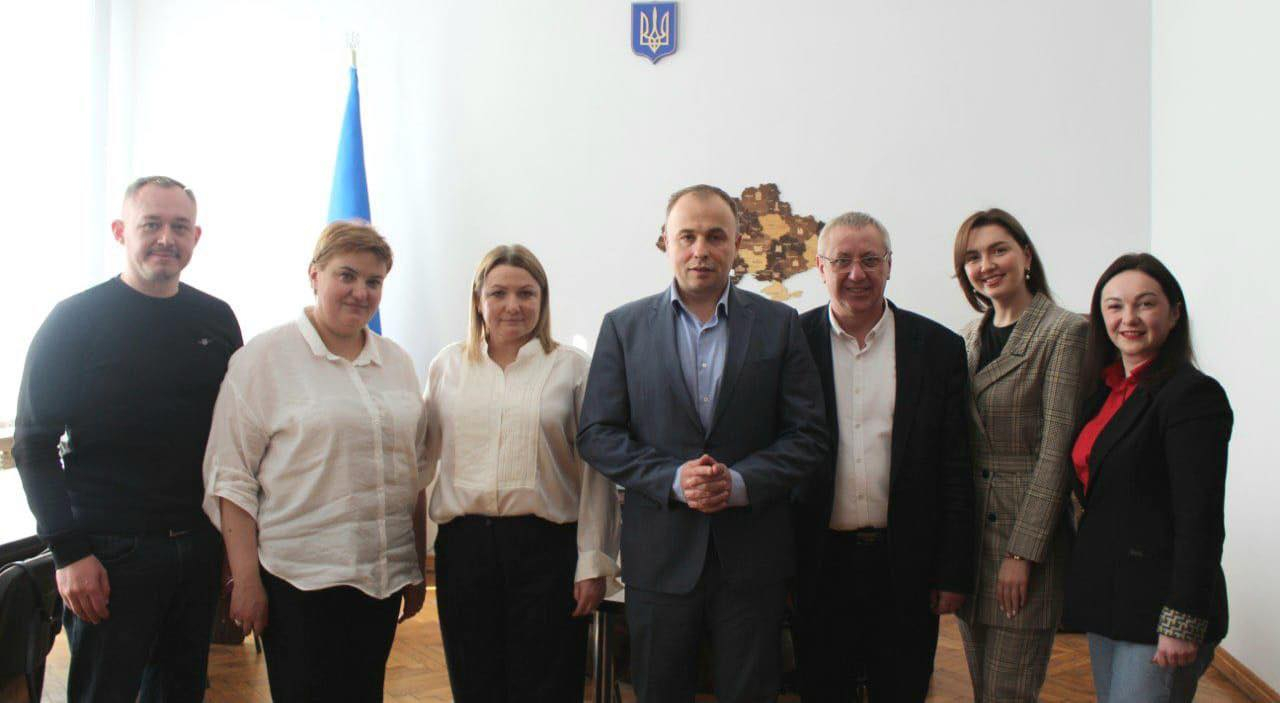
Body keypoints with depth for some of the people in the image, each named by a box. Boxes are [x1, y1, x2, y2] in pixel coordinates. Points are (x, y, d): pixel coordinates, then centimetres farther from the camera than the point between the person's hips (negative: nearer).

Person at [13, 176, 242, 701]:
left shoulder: (217, 319, 6)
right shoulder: (75, 320, -6)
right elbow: (34, 444, -6)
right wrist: (69, 552, -12)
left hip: (199, 542, 4)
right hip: (112, 550, -4)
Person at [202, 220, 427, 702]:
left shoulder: (397, 362, 11)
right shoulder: (265, 356, -4)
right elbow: (231, 478, -6)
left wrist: (418, 570, 14)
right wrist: (245, 580, -10)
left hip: (384, 577, 5)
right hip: (299, 578, -4)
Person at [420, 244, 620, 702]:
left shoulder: (573, 368, -1)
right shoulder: (448, 365, 8)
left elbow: (595, 473, -2)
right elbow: (424, 456, 12)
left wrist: (594, 562, -4)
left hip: (547, 545, -2)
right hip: (464, 544, 3)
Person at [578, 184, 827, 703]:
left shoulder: (779, 324, 3)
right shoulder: (624, 326, 3)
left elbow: (809, 435, 0)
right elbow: (597, 435, -1)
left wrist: (740, 482, -15)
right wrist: (673, 479, -15)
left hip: (753, 557, 0)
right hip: (659, 555, 0)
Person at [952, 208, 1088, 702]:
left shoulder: (1065, 332, -8)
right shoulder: (971, 336, 12)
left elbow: (1057, 449, -13)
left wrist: (1023, 552, -16)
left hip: (1028, 530, -6)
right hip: (969, 527, 6)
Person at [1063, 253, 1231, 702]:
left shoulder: (1193, 394, -14)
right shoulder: (1106, 390, 10)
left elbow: (1200, 523, -17)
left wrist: (1183, 624, -18)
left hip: (1157, 604, -7)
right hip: (1103, 597, 8)